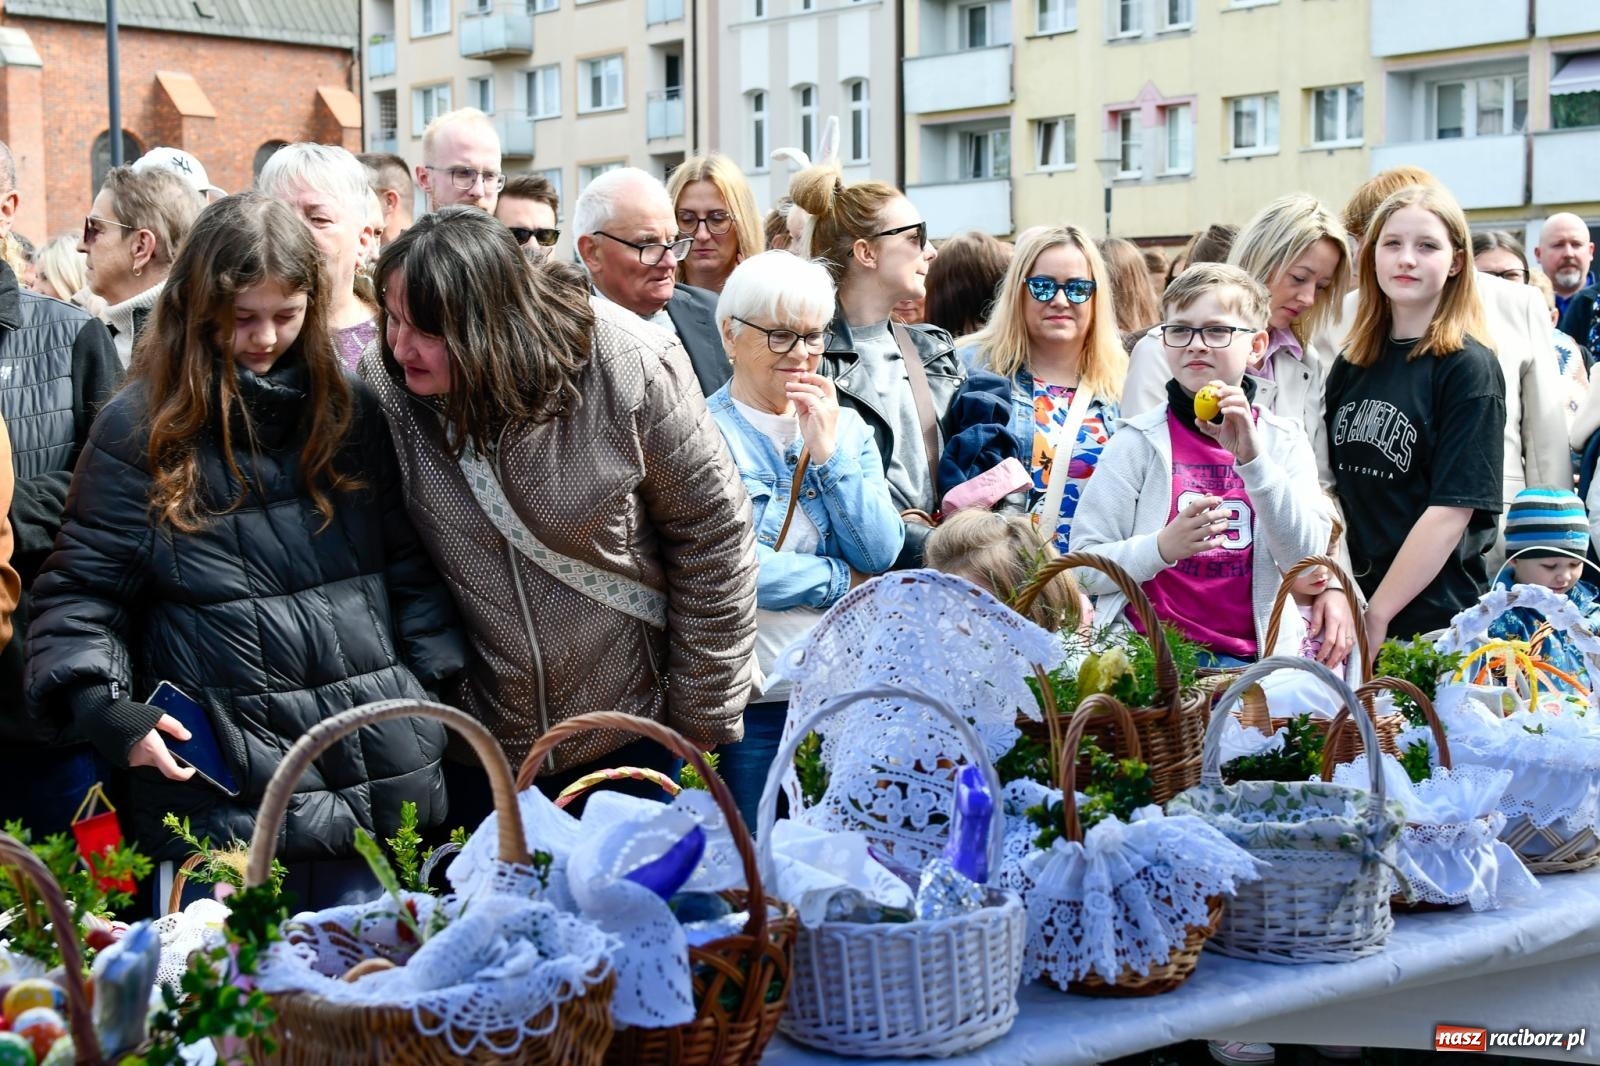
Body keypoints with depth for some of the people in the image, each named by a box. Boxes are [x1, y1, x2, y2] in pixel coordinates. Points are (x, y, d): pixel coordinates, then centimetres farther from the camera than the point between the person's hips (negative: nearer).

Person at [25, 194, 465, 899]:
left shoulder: (349, 411, 9)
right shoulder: (143, 426, -1)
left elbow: (405, 562, 13)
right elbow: (81, 590, 0)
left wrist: (435, 676, 4)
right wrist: (107, 709, -14)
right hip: (223, 789, -2)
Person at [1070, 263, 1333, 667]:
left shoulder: (1283, 441, 9)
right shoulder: (1139, 441, 3)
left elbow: (1305, 558, -5)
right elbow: (1084, 568, -1)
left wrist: (1253, 460, -15)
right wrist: (1163, 547, -18)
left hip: (1246, 658, 2)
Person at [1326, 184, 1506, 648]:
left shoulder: (1469, 369, -8)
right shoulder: (1350, 366, 8)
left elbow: (1452, 510, -14)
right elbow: (1332, 485, 11)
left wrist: (1376, 616, -17)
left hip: (1433, 623, -5)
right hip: (1347, 613, 5)